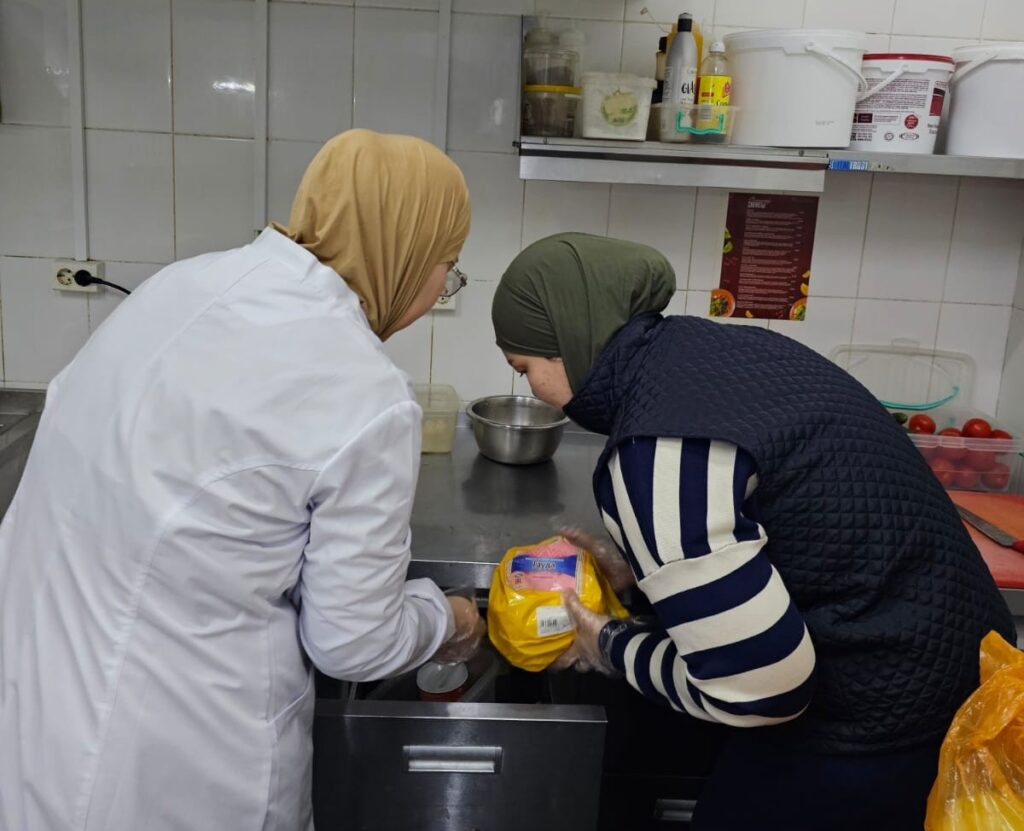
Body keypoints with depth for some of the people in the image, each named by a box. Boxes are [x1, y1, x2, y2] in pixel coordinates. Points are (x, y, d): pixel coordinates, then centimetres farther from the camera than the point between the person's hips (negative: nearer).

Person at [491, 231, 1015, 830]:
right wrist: (639, 567, 8)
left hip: (874, 725, -8)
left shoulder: (657, 454, -27)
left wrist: (609, 648, -8)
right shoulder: (715, 347, 0)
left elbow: (756, 690, -24)